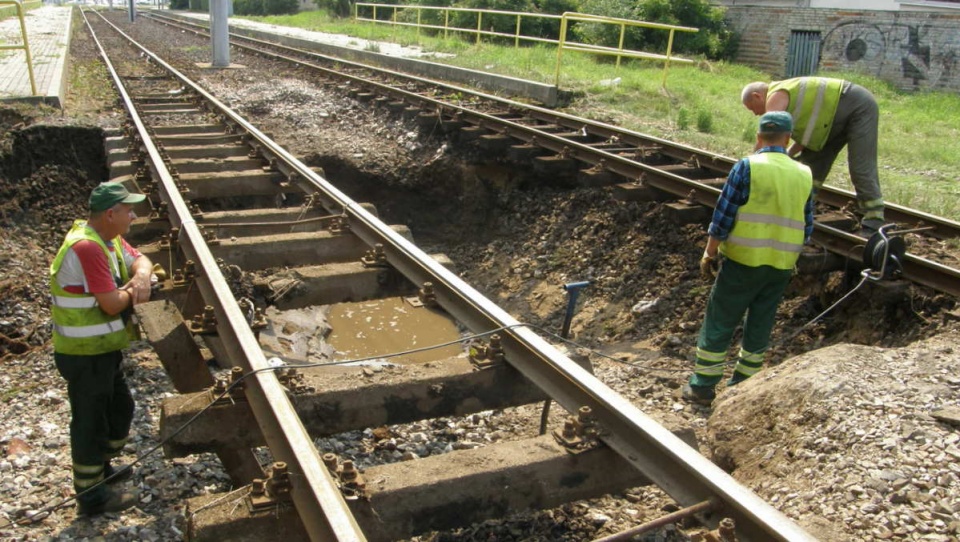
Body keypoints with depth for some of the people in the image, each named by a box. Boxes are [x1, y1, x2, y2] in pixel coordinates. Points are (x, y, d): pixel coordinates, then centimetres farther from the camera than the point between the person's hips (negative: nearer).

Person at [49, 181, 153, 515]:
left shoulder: (111, 238, 3)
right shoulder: (86, 247, -27)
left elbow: (140, 260, 10)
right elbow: (112, 304, -28)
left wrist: (142, 276, -13)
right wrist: (132, 292, -7)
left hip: (102, 349, 10)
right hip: (85, 354, -10)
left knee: (120, 408, 23)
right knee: (91, 421, 5)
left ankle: (100, 469, 43)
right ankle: (92, 496, 21)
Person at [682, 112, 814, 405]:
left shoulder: (747, 167, -10)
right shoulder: (804, 174, 5)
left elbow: (723, 217, -11)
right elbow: (806, 228, 10)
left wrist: (709, 253, -3)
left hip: (743, 262, -4)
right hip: (782, 266, 5)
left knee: (719, 322, 5)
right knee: (759, 326, 15)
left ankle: (702, 386, 10)